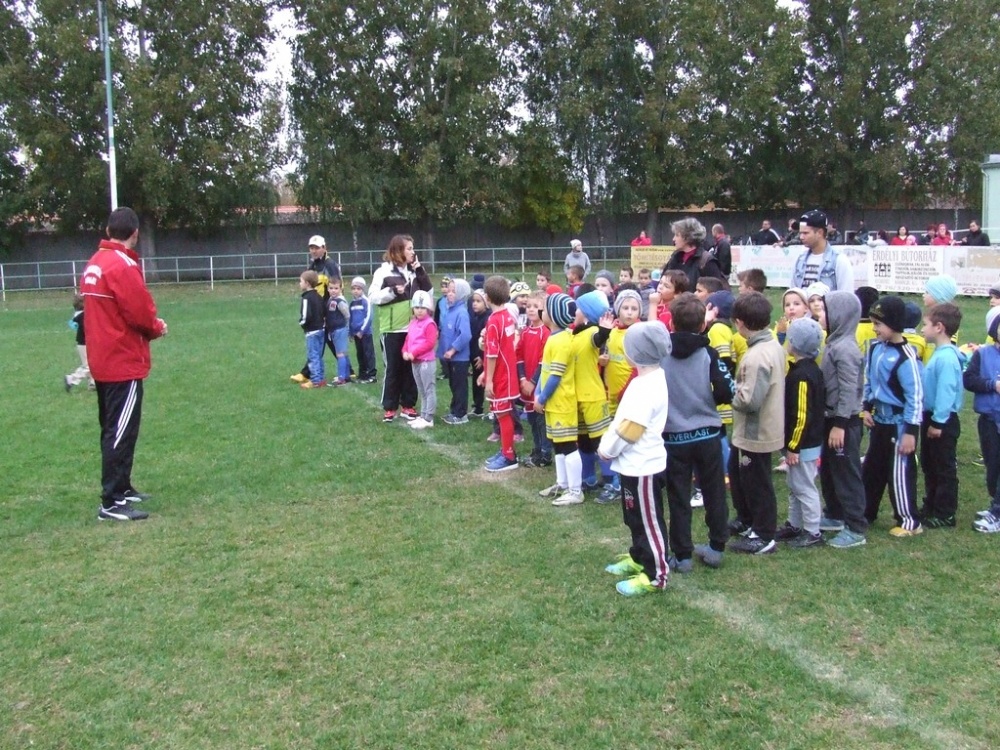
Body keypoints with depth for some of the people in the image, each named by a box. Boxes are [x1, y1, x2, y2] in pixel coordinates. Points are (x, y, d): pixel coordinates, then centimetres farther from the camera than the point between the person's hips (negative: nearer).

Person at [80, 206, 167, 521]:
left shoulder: (94, 264, 11)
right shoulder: (123, 266, -17)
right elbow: (141, 313, -19)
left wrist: (149, 325, 7)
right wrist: (158, 328, 1)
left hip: (102, 362, 10)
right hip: (124, 363, -9)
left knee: (113, 430, 17)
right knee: (121, 433, -6)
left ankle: (121, 488, 29)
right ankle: (112, 504, -4)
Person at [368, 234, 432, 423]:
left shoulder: (414, 270, 10)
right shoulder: (384, 271, -6)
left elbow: (428, 291, 7)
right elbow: (373, 297, -9)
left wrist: (419, 271, -3)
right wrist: (392, 291, -21)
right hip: (392, 330, -4)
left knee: (411, 368, 9)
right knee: (392, 369, 3)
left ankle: (407, 405, 18)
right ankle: (389, 408, 12)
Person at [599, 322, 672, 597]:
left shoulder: (648, 387, -25)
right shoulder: (647, 379, 8)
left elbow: (630, 429, -25)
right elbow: (623, 420, 15)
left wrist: (606, 449, -10)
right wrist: (608, 441, 6)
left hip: (642, 466, -10)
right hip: (634, 464, 10)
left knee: (649, 521, 1)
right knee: (636, 518, 23)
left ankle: (656, 575, 12)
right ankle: (638, 558, 38)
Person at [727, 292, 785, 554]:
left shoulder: (756, 356, -28)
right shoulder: (774, 346, 3)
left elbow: (750, 399, -31)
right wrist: (740, 387, 5)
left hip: (755, 433, -10)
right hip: (760, 429, 10)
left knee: (757, 484, 5)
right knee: (738, 473, 25)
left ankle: (764, 537, 19)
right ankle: (746, 521, 41)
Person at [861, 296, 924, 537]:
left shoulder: (905, 356, -21)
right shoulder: (875, 348, 2)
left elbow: (915, 396, -20)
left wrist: (910, 431, -20)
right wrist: (866, 408, 7)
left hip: (899, 423, -8)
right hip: (880, 419, 8)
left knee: (899, 472, 2)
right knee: (871, 468, 16)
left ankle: (909, 521, 16)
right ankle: (866, 514, 29)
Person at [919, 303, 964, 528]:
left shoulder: (947, 358, -23)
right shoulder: (939, 353, 8)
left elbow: (946, 392, -25)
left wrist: (938, 422, -22)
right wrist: (929, 419, 15)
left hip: (943, 422, -10)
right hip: (932, 417, 10)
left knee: (944, 468, 1)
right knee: (929, 465, 19)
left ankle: (945, 514, 11)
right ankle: (931, 507, 32)